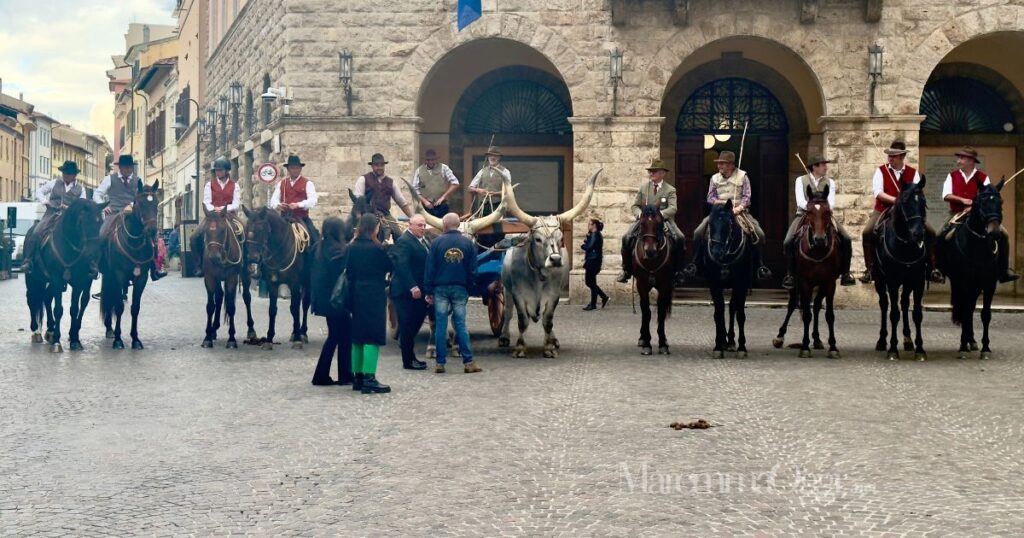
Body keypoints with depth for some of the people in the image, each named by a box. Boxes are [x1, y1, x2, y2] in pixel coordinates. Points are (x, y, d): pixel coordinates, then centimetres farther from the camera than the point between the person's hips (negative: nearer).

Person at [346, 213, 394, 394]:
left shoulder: (351, 248, 4)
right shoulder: (377, 249, -14)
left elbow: (348, 272, 8)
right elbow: (389, 267, -2)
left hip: (356, 295, 7)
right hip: (374, 296, -6)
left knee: (358, 336, 13)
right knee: (373, 337, -4)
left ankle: (358, 377, 17)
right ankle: (369, 379, -9)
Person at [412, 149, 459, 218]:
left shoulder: (444, 168, 2)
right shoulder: (419, 171, 4)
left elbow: (455, 184, -4)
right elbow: (414, 189, 2)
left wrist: (443, 197, -12)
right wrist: (425, 201, -12)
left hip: (441, 206, 0)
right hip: (426, 207, 0)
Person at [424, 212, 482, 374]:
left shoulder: (437, 242, -4)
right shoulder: (468, 243, 1)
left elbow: (429, 268, -4)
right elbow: (473, 270, 3)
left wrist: (428, 291, 0)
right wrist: (469, 290, 12)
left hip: (441, 288, -1)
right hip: (460, 289, 1)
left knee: (441, 326, 3)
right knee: (461, 325, 5)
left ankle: (440, 363, 4)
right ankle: (468, 362, 1)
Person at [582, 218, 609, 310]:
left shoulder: (595, 234, -14)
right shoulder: (595, 234, 17)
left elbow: (589, 247, -21)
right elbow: (589, 245, 14)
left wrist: (582, 246, -2)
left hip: (593, 261, -10)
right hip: (591, 261, 10)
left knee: (590, 282, -3)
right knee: (589, 282, 15)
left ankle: (593, 304, 3)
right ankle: (604, 297, 20)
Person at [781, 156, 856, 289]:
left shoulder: (830, 182, 9)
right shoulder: (801, 180, 2)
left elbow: (831, 202, -3)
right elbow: (800, 201, -9)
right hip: (804, 214, -2)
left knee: (846, 240, -14)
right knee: (788, 242, -23)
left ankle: (845, 273, 0)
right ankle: (791, 274, -5)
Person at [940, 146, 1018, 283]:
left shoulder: (982, 177, 4)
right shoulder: (952, 176, 6)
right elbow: (946, 195, -5)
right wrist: (963, 200, -19)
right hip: (957, 215, 0)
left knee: (1003, 234, -13)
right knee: (940, 237, -23)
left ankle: (1004, 270, -2)